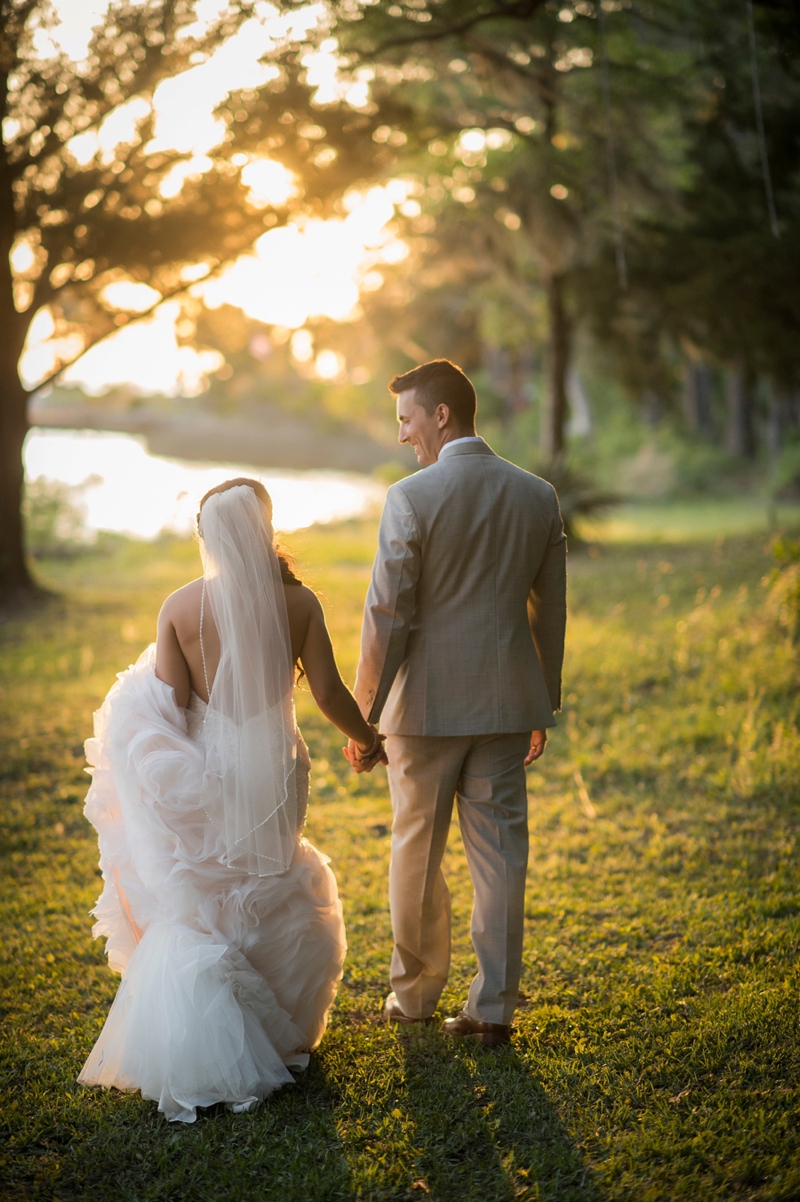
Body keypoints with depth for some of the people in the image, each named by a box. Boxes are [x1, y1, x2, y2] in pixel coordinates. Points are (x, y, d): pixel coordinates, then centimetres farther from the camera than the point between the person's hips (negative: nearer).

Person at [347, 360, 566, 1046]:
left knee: (417, 853, 12)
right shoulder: (538, 496, 3)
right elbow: (549, 611, 8)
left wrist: (362, 716, -5)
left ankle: (416, 993, 27)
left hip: (427, 705, -4)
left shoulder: (411, 499, -12)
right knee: (499, 855, 8)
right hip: (506, 704, 4)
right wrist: (544, 706, 18)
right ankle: (494, 1008, 12)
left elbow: (388, 617, -13)